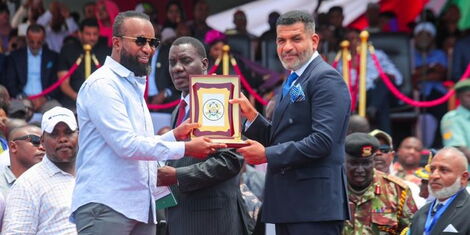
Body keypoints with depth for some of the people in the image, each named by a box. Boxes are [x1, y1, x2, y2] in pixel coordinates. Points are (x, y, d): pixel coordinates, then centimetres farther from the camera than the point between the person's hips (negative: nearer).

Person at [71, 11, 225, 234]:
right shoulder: (102, 84, -8)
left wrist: (174, 135, 7)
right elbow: (126, 145, -17)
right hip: (106, 207, -9)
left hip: (140, 207, 9)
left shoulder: (134, 86, 21)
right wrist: (185, 148, -15)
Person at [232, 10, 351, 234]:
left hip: (314, 204, -10)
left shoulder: (326, 79, -10)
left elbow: (323, 140, -20)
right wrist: (251, 115, 4)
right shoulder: (292, 83, 22)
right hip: (288, 205, 10)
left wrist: (267, 155, -17)